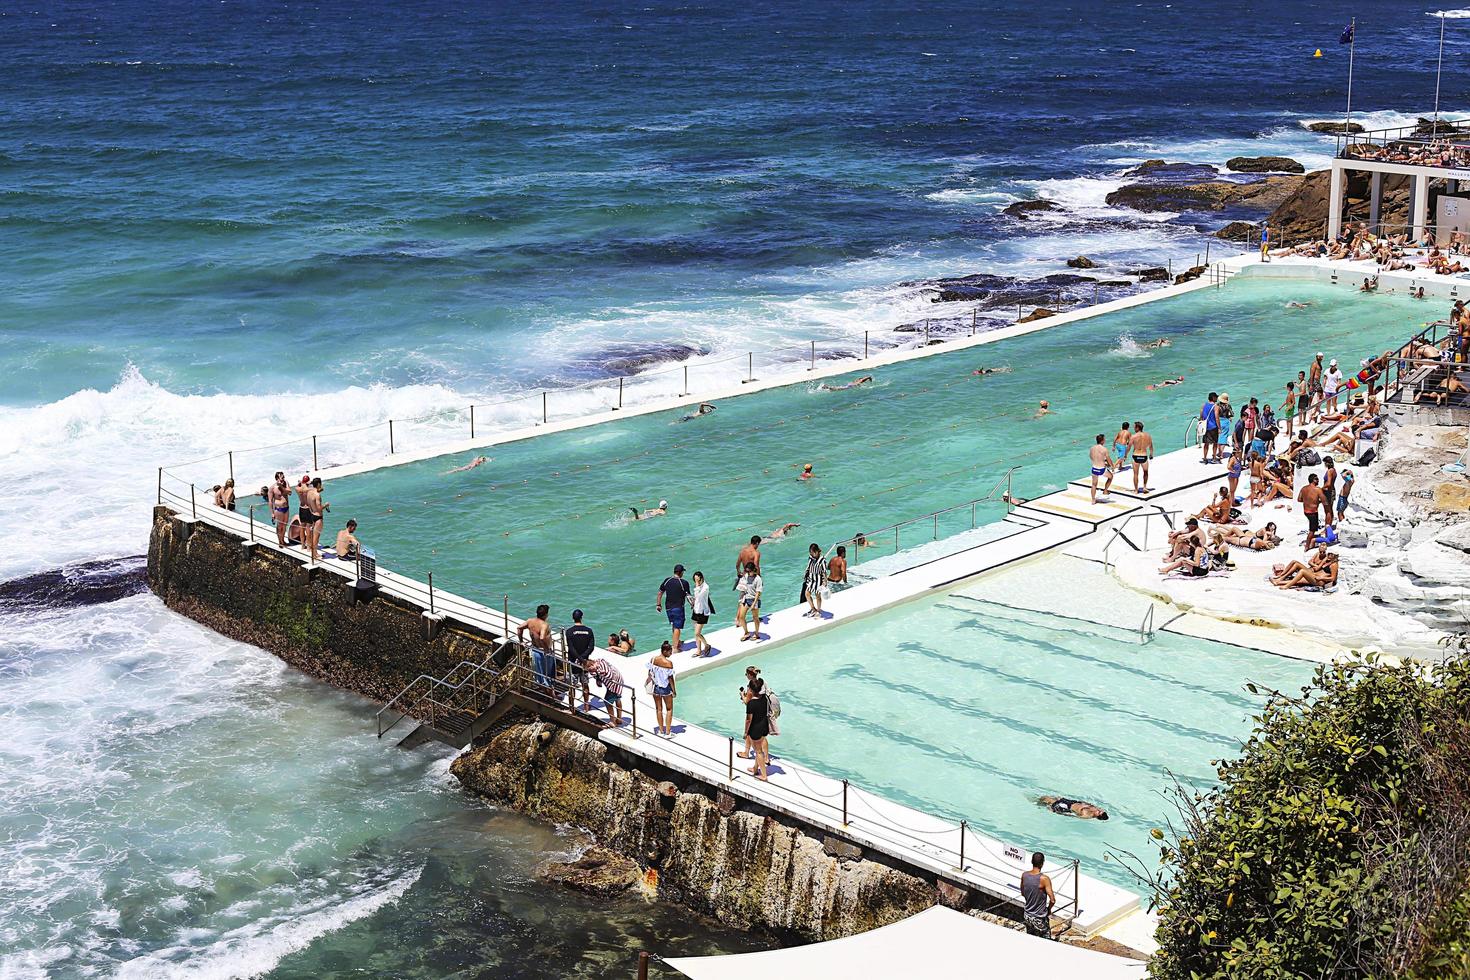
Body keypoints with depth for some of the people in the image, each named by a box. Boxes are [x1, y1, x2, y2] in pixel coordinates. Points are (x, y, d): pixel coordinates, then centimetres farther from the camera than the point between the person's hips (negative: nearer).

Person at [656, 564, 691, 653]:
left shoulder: (667, 581, 1)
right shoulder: (684, 583, -13)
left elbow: (660, 593, 7)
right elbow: (688, 596, -9)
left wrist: (658, 604, 18)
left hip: (668, 608, 6)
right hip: (678, 608, -5)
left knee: (674, 625, 23)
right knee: (677, 627, 0)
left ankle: (678, 642, 40)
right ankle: (675, 648, 0)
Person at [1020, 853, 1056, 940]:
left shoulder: (1024, 875, -7)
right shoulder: (1044, 879, -24)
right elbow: (1052, 900, -22)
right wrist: (1049, 909, -3)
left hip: (1027, 915, 5)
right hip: (1039, 918, -5)